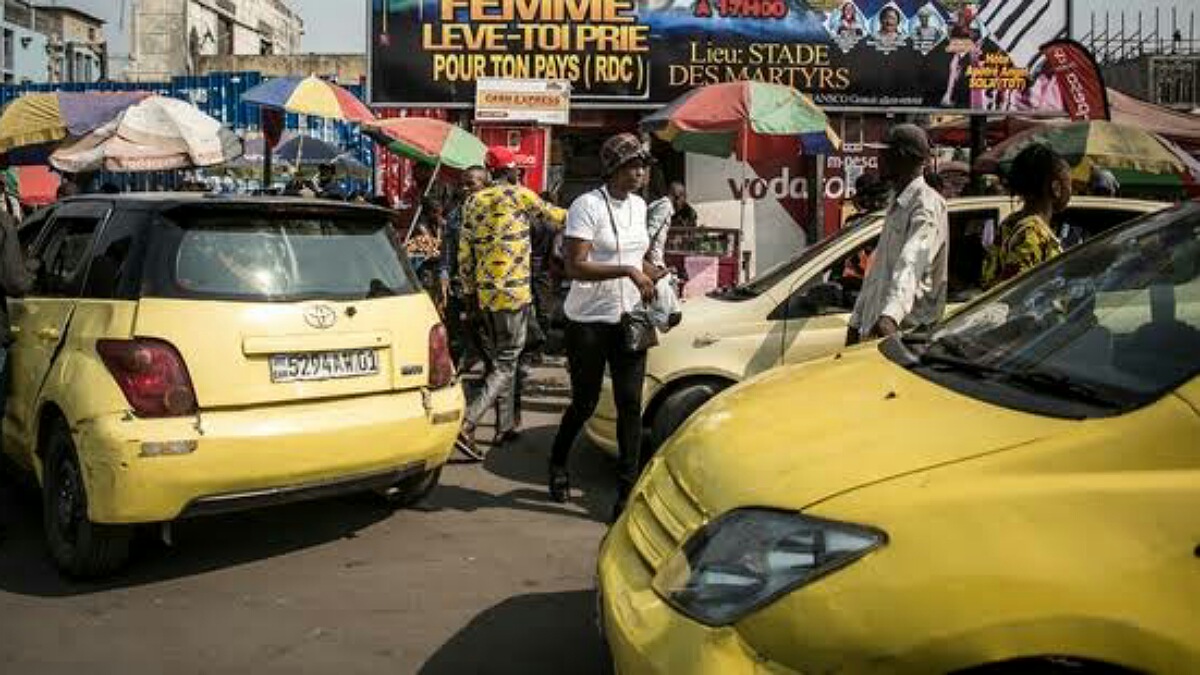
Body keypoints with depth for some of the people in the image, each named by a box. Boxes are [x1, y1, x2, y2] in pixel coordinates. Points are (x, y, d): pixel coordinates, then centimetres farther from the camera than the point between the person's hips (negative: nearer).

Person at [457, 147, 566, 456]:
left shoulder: (473, 202, 10)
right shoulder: (521, 195, -6)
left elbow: (464, 254, 9)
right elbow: (553, 215, 11)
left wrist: (471, 291, 17)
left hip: (485, 294, 6)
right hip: (513, 292, -6)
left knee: (500, 358, 18)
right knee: (506, 364, -3)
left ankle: (505, 426, 23)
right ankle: (467, 423, -16)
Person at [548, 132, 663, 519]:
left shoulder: (639, 206, 10)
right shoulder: (588, 205, -13)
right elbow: (576, 267, -21)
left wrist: (654, 275, 6)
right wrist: (628, 271, -27)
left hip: (628, 319, 5)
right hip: (589, 322, -5)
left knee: (630, 404, 0)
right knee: (585, 403, 8)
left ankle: (628, 488, 7)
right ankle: (557, 465, 36)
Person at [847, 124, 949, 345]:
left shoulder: (927, 205, -13)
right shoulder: (897, 206, 19)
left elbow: (912, 264, -30)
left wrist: (891, 315, -45)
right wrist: (856, 322, 20)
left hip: (908, 330, -9)